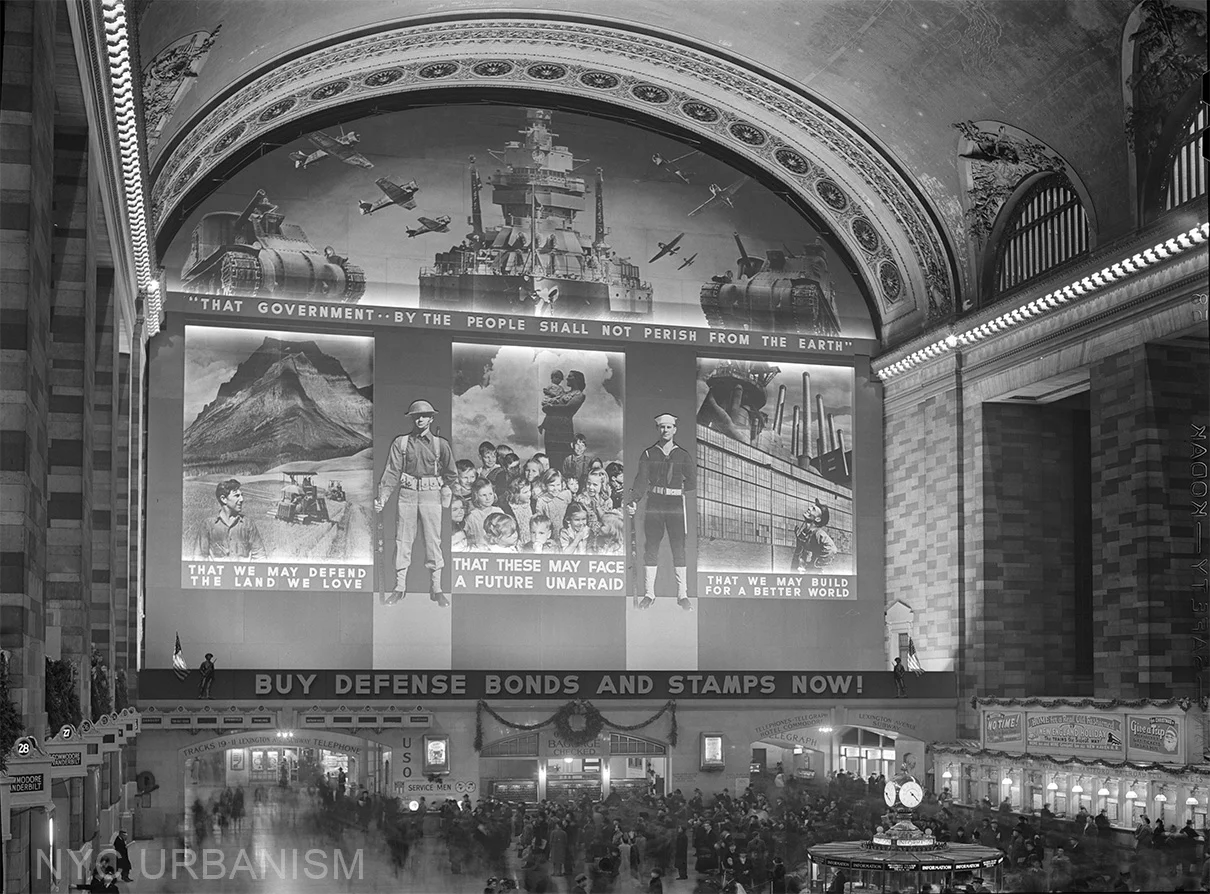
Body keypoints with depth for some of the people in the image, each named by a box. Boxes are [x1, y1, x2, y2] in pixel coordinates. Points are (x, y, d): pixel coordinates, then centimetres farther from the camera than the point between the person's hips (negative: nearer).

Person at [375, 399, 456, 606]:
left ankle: (436, 589, 6)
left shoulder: (440, 444, 5)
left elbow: (451, 473, 15)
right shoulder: (400, 443, 4)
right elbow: (392, 472, -1)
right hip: (407, 495, 1)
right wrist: (382, 498, -9)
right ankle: (400, 587, 10)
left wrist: (443, 490, 11)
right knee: (402, 542, 2)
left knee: (433, 542, 0)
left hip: (431, 496, 0)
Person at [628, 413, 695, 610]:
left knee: (679, 549, -3)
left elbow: (692, 483, 5)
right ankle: (649, 594, 5)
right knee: (650, 549, 0)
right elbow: (641, 480, -3)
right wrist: (633, 501, -16)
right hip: (654, 505, 1)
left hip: (676, 505, -1)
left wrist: (676, 490, -1)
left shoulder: (683, 455, 7)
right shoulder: (648, 454, 8)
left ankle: (683, 595, -1)